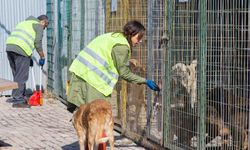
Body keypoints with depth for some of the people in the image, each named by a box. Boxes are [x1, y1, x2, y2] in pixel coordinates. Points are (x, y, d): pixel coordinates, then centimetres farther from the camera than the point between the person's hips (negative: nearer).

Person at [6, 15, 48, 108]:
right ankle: (17, 100, -4)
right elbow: (38, 43, -1)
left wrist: (29, 58, 31)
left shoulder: (25, 22, 33)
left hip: (9, 46, 8)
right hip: (21, 49, -8)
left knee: (17, 75, 15)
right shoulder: (38, 25, 9)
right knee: (21, 76, -4)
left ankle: (21, 97, 21)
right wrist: (42, 57, 11)